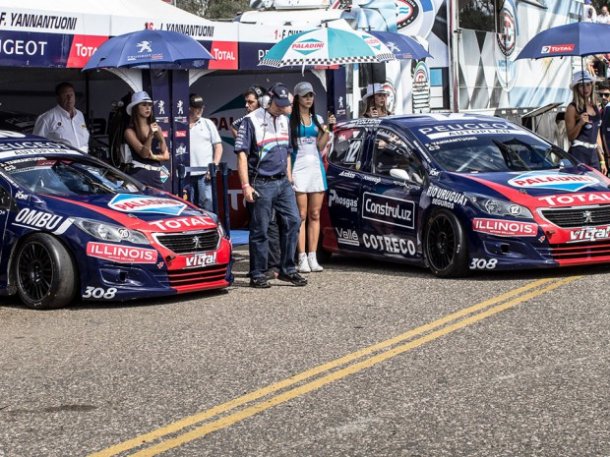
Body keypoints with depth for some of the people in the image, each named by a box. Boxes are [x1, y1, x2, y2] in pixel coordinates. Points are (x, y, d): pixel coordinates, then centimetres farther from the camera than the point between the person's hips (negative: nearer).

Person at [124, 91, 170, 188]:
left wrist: (153, 156, -10)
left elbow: (166, 155, 8)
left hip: (156, 175, 4)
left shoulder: (156, 128, 11)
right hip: (139, 174, -4)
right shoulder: (130, 131, -1)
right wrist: (150, 135, -23)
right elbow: (143, 153, -12)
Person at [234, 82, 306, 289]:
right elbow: (242, 155, -10)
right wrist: (246, 185, -16)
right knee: (260, 231, -2)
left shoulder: (284, 121, 14)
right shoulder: (252, 121, -7)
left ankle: (287, 269, 9)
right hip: (261, 184, -6)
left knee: (292, 221, 0)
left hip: (282, 182, 6)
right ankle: (257, 275, 5)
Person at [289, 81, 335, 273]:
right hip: (298, 168, -5)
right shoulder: (290, 120, 1)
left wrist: (328, 128, -6)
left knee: (315, 215, 4)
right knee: (301, 216, -6)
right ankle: (302, 259, -7)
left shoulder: (317, 119, 14)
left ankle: (312, 257, 7)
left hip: (316, 168, 5)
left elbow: (320, 145, 7)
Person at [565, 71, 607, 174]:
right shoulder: (573, 108, -5)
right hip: (578, 154, -7)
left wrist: (602, 160, 19)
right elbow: (571, 137, -7)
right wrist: (580, 123, -24)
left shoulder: (595, 107, 15)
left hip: (593, 154, 7)